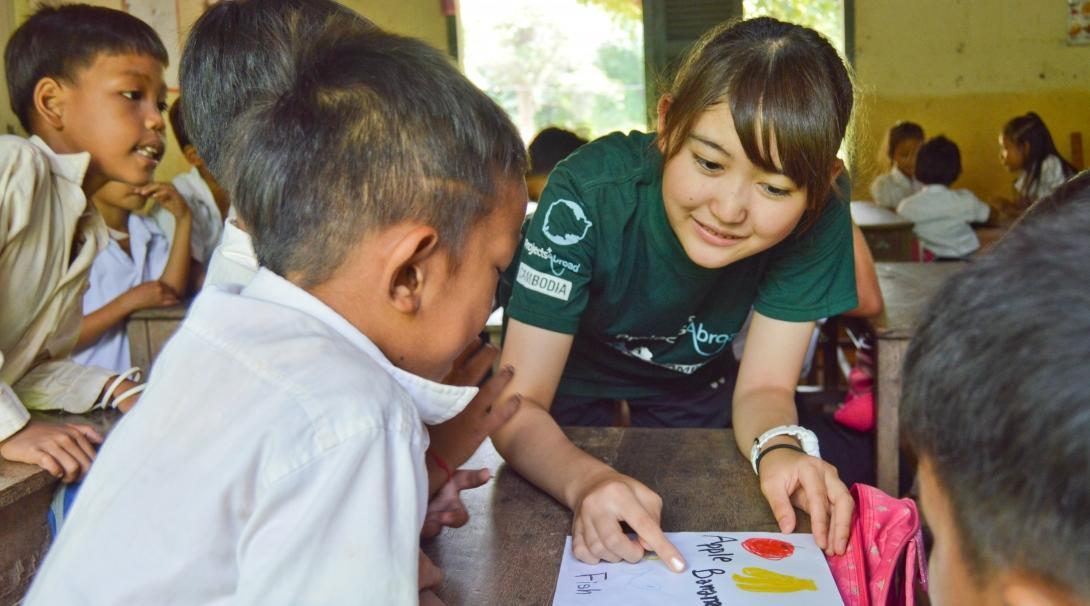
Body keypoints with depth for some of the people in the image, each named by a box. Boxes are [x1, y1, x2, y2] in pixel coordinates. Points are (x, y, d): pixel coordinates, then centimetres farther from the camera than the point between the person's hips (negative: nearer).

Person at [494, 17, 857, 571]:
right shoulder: (588, 197, -38)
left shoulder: (820, 212, -30)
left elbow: (763, 387, -21)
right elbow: (518, 405, -36)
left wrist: (779, 448, -44)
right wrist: (585, 480, -56)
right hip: (567, 380, -2)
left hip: (693, 377, 2)